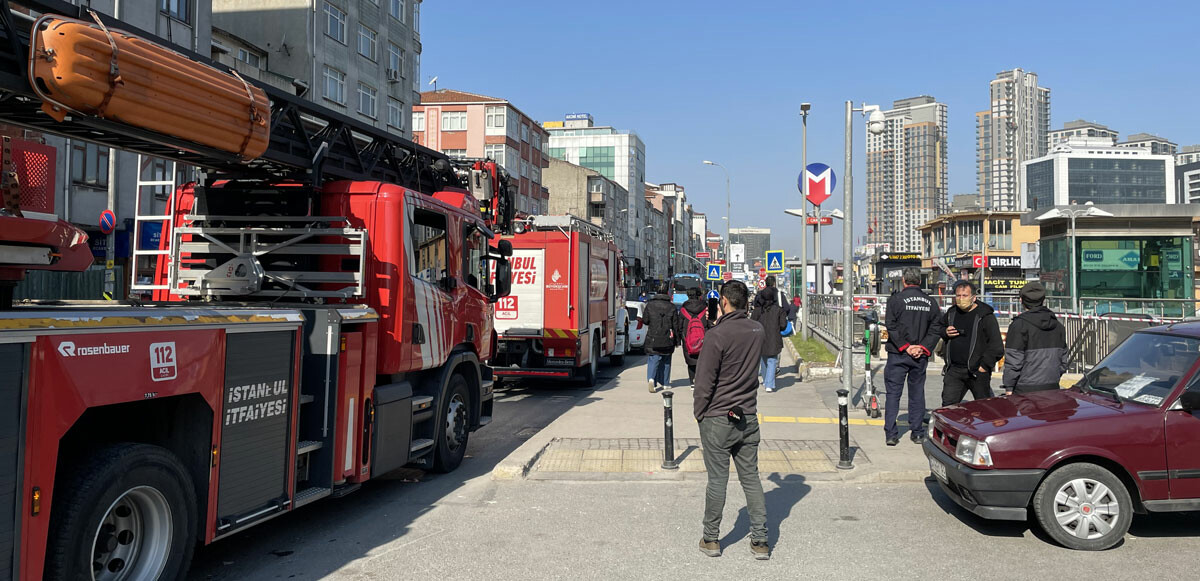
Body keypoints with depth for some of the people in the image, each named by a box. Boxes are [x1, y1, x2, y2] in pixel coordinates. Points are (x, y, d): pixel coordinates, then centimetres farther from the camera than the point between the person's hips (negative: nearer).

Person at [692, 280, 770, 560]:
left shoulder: (717, 335, -17)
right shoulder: (758, 330, 2)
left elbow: (704, 380, -14)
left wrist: (699, 411, 1)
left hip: (717, 419, -5)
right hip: (748, 417, 5)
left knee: (717, 480, 4)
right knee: (751, 478, 11)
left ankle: (710, 539, 17)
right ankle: (760, 541, 13)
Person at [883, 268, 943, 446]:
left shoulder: (895, 299, -5)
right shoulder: (930, 302, 7)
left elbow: (891, 327, -13)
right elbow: (936, 329, 2)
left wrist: (905, 346, -11)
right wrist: (923, 348, -4)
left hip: (898, 354, -3)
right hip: (920, 357, 3)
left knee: (893, 393, 1)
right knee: (917, 394, 12)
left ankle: (891, 434, -2)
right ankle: (917, 433, 15)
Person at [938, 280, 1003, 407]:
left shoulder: (985, 316, -8)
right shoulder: (951, 313, 9)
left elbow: (996, 345, -9)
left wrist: (985, 365, -12)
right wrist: (945, 333, 3)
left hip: (977, 371, -4)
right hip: (954, 370, 4)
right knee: (948, 405, 1)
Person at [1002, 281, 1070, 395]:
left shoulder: (1019, 325, -9)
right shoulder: (1058, 325, 13)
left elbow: (1013, 361, -11)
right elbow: (1064, 360, 17)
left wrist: (1009, 388, -6)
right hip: (1052, 388, 6)